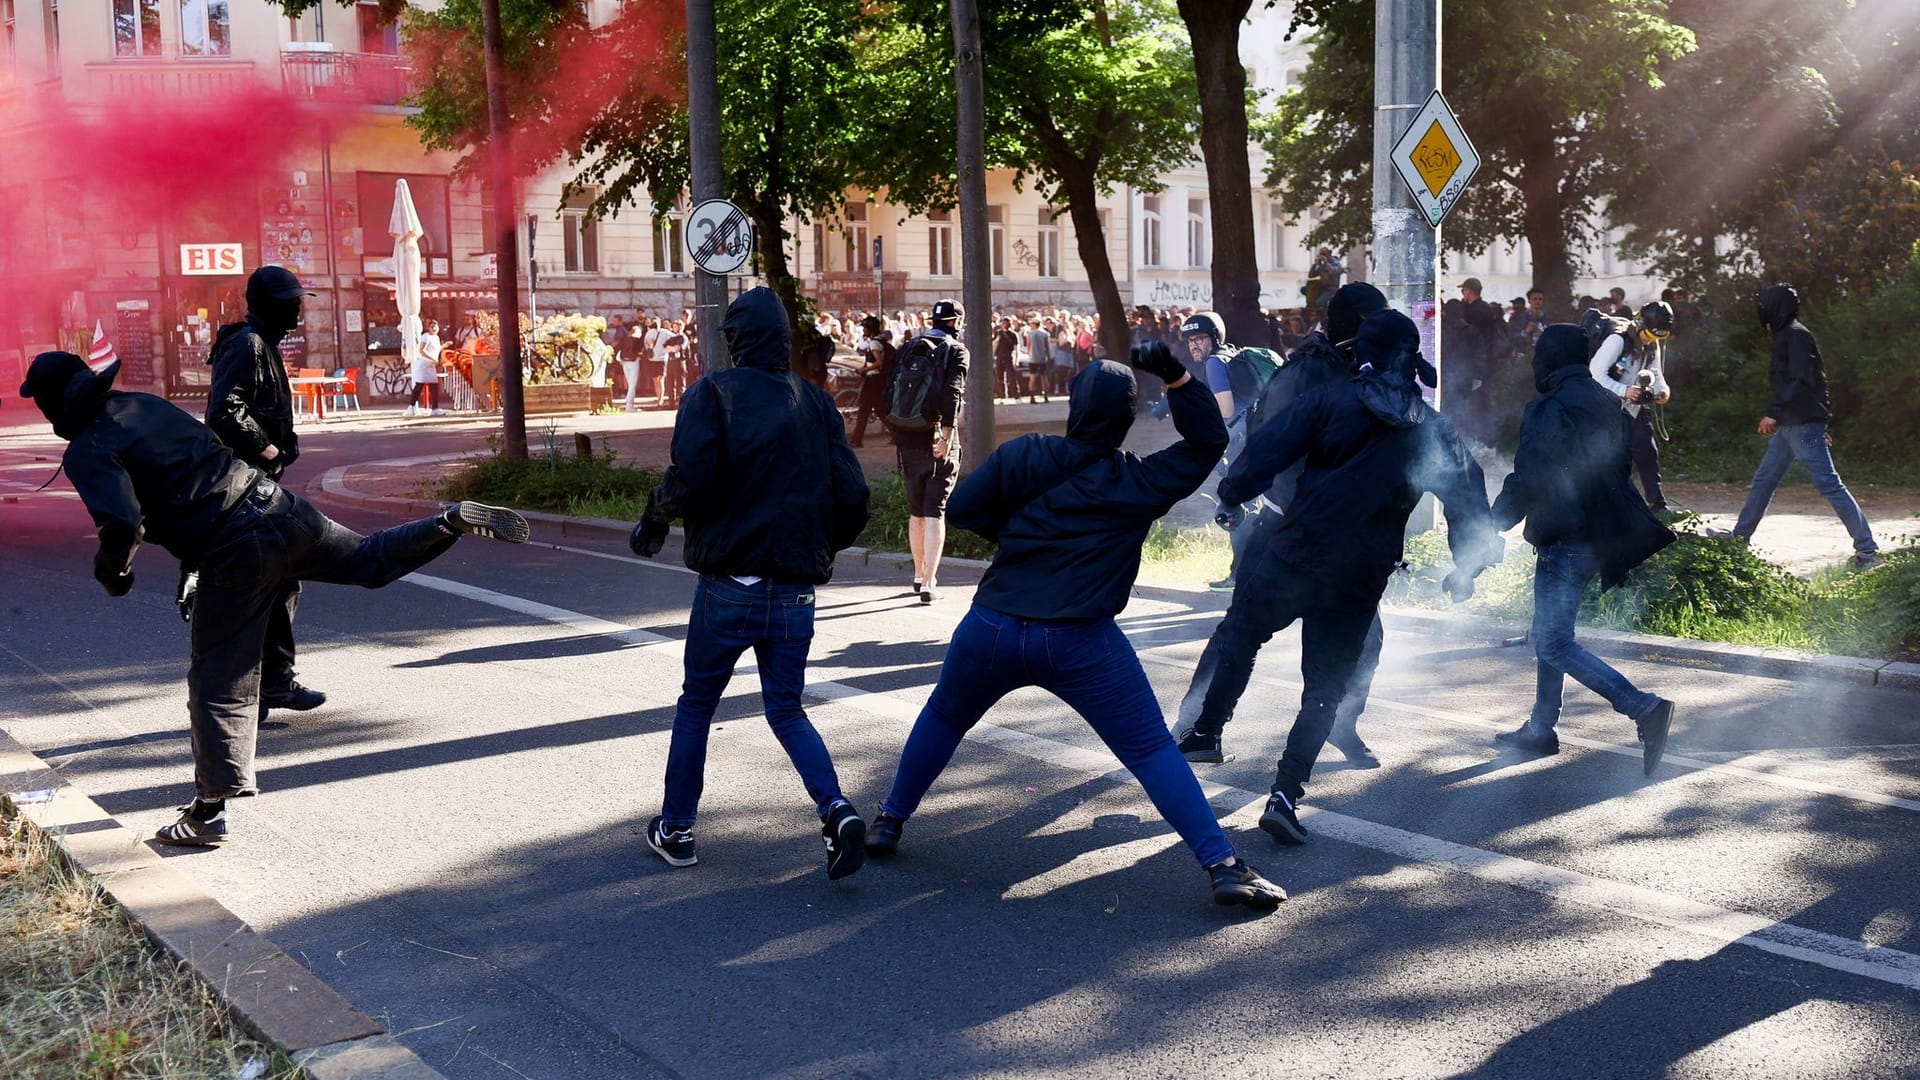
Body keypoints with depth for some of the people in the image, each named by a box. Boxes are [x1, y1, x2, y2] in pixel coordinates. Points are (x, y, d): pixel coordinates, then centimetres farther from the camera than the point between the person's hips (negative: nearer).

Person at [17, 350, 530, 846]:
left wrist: (110, 571, -1)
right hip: (277, 506, 6)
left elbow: (122, 525, -22)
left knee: (218, 683, 1)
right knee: (372, 559, 25)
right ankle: (454, 520, 5)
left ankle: (208, 815, 7)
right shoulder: (144, 404, 15)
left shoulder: (86, 452, -8)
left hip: (234, 557, -6)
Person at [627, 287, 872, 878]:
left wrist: (653, 519, -2)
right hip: (795, 594, 3)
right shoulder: (817, 403, 5)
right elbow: (852, 498, 0)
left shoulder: (714, 393, -6)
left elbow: (691, 479, -20)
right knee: (786, 709, 15)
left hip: (728, 587, -3)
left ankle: (675, 829, 25)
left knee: (696, 705, 17)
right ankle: (836, 810, -7)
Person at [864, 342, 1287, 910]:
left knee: (943, 719, 27)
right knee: (1152, 750, 3)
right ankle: (1223, 865, -4)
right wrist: (1177, 377, -8)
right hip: (1083, 645, -2)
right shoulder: (1140, 482, -3)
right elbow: (1208, 442, 4)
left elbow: (965, 506, 2)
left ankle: (889, 822, 35)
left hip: (993, 629, 2)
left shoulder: (1023, 456, -2)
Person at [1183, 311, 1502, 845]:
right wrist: (1467, 566, 17)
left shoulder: (1329, 400, -5)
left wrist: (1232, 495, 7)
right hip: (1360, 581, 2)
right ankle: (1285, 797, -1)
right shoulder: (1435, 429, 5)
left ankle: (1205, 731, 27)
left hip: (1294, 557, -2)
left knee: (1238, 639, 22)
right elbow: (1468, 497, 7)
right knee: (1325, 690, 9)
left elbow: (1265, 454, -9)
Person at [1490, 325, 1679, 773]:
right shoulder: (1606, 403, 11)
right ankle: (1540, 729, 25)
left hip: (1565, 538, -10)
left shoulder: (1550, 410, -16)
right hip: (1600, 532, 10)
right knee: (1548, 635, 18)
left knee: (1553, 643, -9)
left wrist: (1495, 523, -7)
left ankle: (1645, 707, -17)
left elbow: (1527, 479, -18)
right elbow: (1622, 462, 19)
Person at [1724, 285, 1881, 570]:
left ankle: (1868, 551, -13)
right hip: (1788, 426, 10)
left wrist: (1774, 413, -28)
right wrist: (1819, 426, 24)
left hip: (1803, 425, -10)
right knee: (1763, 480, 16)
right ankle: (1738, 538, 26)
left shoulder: (1796, 335, -13)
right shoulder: (1785, 335, 17)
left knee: (1829, 484, -12)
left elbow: (1801, 381, -24)